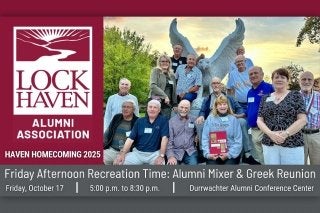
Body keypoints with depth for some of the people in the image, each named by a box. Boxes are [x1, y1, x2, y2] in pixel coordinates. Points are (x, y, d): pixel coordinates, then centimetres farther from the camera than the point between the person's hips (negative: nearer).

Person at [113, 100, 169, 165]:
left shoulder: (163, 121, -1)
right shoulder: (140, 121, 9)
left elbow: (164, 138, -12)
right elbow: (130, 138, 4)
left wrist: (161, 156, -24)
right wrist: (122, 153, -10)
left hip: (155, 153, -3)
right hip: (137, 152, 3)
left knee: (160, 163, -34)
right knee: (118, 162, -15)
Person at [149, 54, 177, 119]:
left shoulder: (172, 75, 18)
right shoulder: (156, 71, 3)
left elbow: (174, 91, 19)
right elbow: (153, 86, -11)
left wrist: (175, 104, 12)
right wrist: (164, 96, -15)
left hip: (168, 104, 5)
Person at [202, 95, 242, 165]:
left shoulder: (233, 119, 8)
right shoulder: (210, 118, 10)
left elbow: (238, 140, 3)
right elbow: (205, 138, 5)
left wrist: (229, 154, -11)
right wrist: (207, 154, -10)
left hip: (230, 154, 0)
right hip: (213, 154, 0)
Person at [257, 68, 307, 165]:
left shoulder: (295, 95, 4)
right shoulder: (265, 98, 12)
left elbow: (302, 119, -4)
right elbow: (259, 120, 6)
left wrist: (285, 134, -16)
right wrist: (271, 133, -13)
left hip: (293, 145, -2)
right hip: (269, 144, 3)